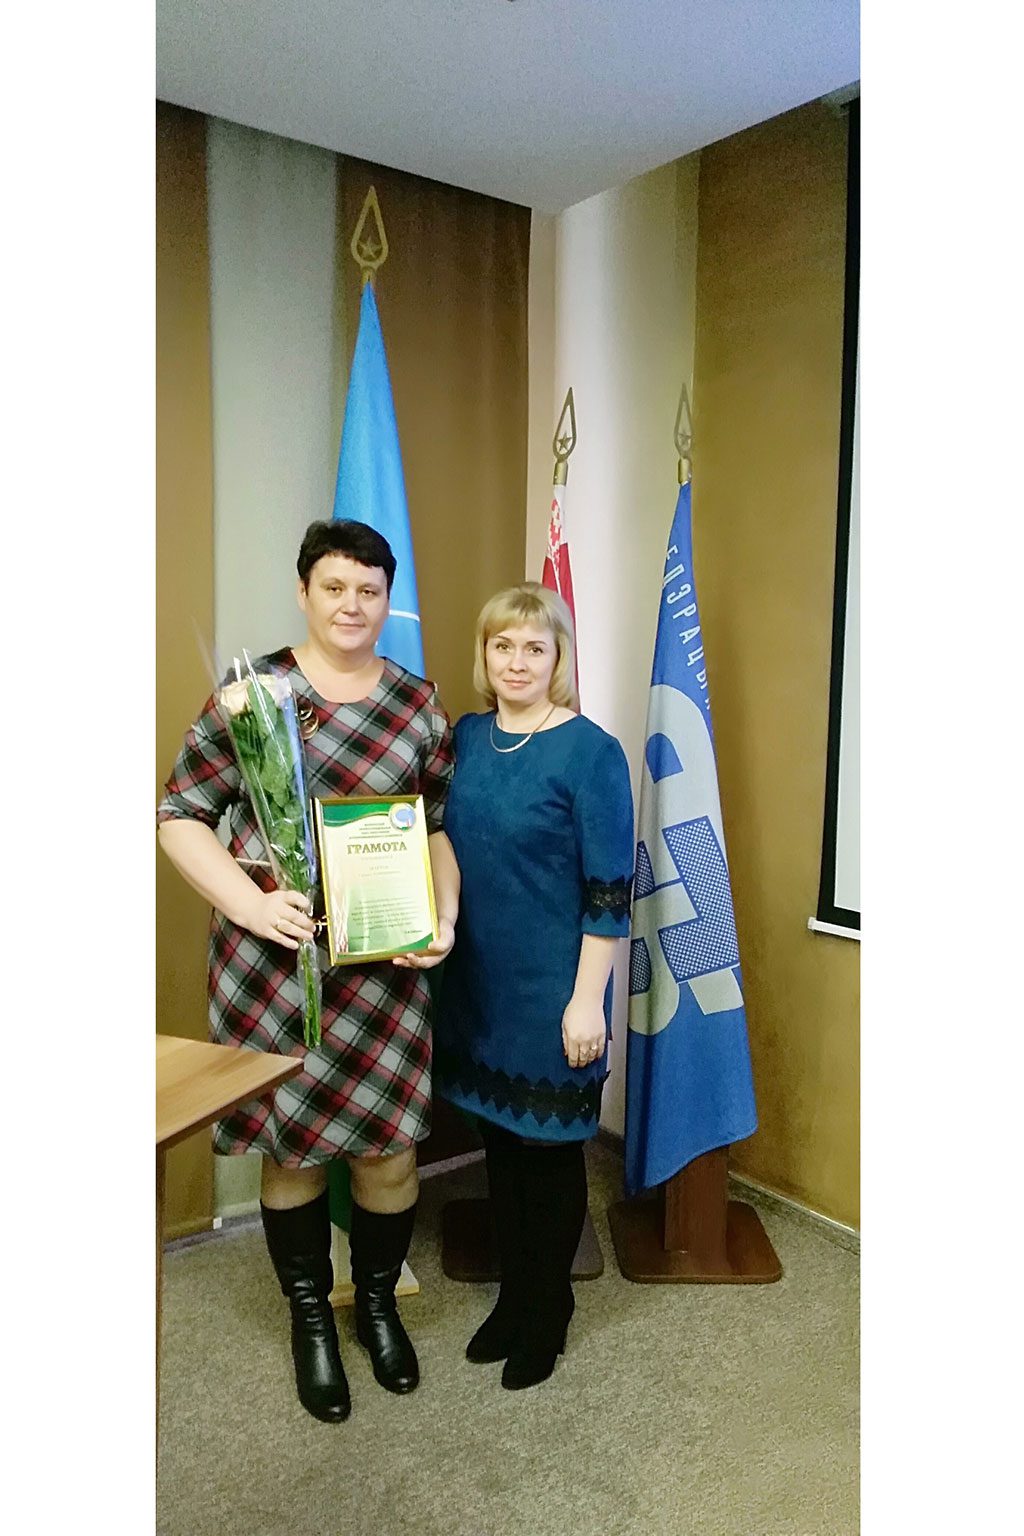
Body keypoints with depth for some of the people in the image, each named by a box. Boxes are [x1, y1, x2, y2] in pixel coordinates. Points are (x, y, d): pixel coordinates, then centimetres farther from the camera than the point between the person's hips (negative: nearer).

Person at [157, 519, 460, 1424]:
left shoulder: (419, 705, 3)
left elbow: (439, 829, 8)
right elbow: (180, 816, -5)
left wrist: (445, 917, -7)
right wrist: (252, 905, -17)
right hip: (271, 962, -2)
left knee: (390, 1145, 10)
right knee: (292, 1146, 12)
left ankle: (379, 1304, 39)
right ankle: (311, 1320, 37)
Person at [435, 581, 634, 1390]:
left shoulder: (591, 752, -14)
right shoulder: (465, 737, 3)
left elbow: (610, 892, -14)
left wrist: (588, 998, -16)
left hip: (553, 989, -5)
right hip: (478, 981, 6)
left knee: (552, 1148, 11)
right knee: (500, 1136, 18)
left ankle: (548, 1311, 32)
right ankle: (512, 1295, 38)